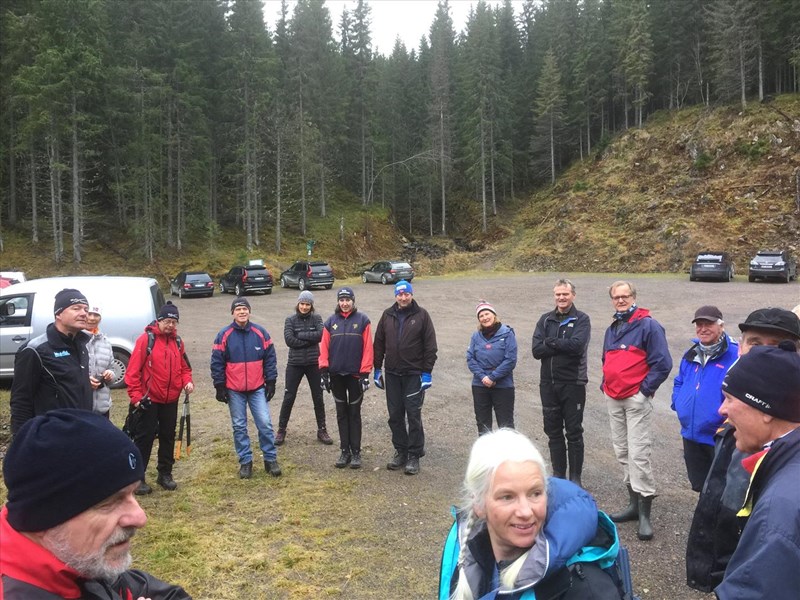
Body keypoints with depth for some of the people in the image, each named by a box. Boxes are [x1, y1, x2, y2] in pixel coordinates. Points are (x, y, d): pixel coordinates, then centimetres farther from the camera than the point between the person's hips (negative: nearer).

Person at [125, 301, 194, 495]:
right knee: (144, 437, 1)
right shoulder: (146, 339, -12)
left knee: (168, 436, 13)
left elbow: (184, 367, 14)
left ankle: (165, 474, 26)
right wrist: (136, 396, -16)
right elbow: (133, 371, -13)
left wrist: (187, 381, -5)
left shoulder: (177, 341, 6)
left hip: (171, 400, 6)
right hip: (148, 400, -5)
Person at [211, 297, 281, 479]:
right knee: (239, 427, 7)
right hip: (234, 390, 0)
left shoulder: (260, 333, -1)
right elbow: (217, 363, 0)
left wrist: (271, 382, 0)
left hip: (258, 388, 0)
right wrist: (219, 387, -3)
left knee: (265, 423, -2)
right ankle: (245, 461, 18)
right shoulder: (224, 335, -3)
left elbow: (270, 358, 3)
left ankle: (270, 459, 11)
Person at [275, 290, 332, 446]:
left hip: (313, 363, 1)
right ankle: (281, 430, 19)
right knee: (289, 397, 5)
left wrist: (300, 335, -15)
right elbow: (289, 340, -14)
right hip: (294, 364, -1)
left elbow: (320, 335, -15)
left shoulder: (316, 318, 1)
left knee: (318, 397, 9)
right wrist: (310, 339, -14)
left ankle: (322, 430, 21)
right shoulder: (290, 319, -1)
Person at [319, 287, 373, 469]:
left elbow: (368, 348, -7)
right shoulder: (331, 321, 4)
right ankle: (345, 451, 19)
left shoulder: (362, 320, -4)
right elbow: (324, 347, 3)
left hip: (355, 375, -3)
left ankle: (356, 452, 15)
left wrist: (365, 373, -10)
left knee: (354, 413, 7)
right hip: (336, 374, 3)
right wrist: (323, 371, -3)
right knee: (342, 413, 11)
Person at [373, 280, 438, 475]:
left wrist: (427, 372, -8)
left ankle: (414, 456, 8)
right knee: (395, 415, 9)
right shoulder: (387, 315, 7)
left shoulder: (421, 315, -3)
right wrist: (377, 369, 7)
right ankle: (400, 452, 22)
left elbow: (430, 345, -4)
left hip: (414, 374, -4)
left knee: (413, 415, -2)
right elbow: (379, 343, 11)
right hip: (392, 373, 4)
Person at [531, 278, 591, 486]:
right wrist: (563, 346, -15)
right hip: (548, 384, 4)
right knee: (553, 432, 12)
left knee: (574, 433, 5)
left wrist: (550, 342, -12)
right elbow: (536, 350, -5)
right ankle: (558, 475, 24)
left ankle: (575, 478, 16)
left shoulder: (581, 319, -3)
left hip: (573, 384, -4)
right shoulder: (545, 319, 8)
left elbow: (577, 345, -21)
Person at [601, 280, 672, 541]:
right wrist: (605, 385, 14)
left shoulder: (648, 325, -8)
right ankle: (635, 504, 23)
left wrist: (645, 389, -12)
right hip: (613, 399, 8)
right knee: (622, 452, 11)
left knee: (638, 454, -10)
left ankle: (645, 514, -3)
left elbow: (662, 363, -11)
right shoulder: (612, 329, 15)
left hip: (636, 399, -8)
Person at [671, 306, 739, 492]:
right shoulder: (690, 355, 10)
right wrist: (678, 403, 9)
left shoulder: (735, 355, -14)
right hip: (691, 435, 7)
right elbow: (679, 382, 24)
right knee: (699, 484, 21)